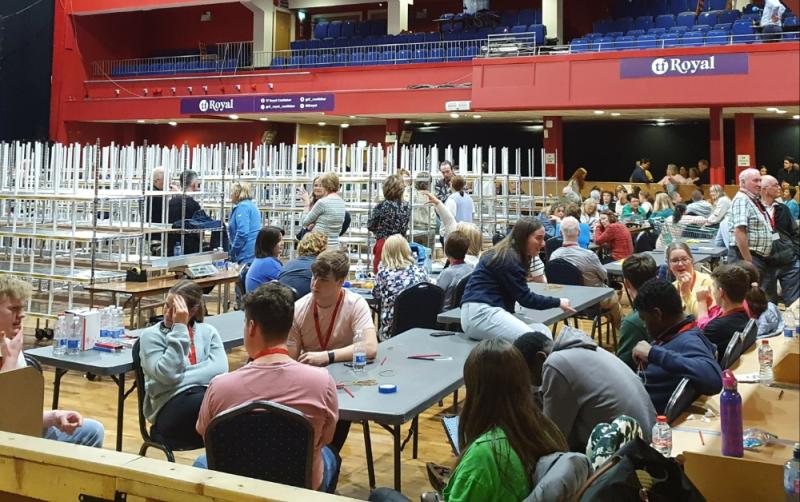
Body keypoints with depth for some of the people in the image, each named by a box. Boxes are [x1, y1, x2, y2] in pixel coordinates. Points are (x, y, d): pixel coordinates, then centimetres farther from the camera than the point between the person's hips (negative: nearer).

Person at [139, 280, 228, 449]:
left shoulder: (208, 331, 15)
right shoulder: (151, 335, 7)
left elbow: (220, 368, -2)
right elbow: (168, 375, -10)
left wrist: (181, 378, -10)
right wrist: (179, 329, -8)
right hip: (171, 405, -3)